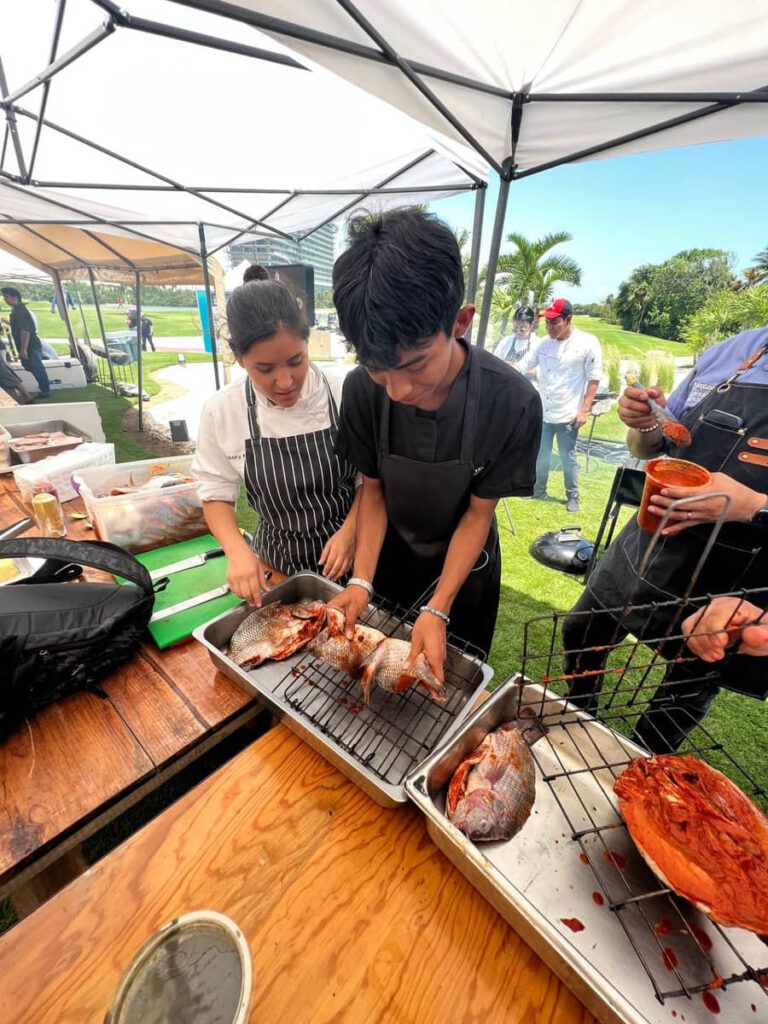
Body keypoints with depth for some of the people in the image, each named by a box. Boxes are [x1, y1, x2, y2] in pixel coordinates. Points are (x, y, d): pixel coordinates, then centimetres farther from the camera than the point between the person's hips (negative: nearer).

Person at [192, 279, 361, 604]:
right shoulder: (221, 412, -14)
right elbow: (217, 495, -3)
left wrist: (349, 531, -18)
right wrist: (238, 550, -19)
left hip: (349, 549, -1)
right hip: (277, 559, 2)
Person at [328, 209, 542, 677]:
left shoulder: (514, 403, -31)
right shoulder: (363, 388, -25)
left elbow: (478, 512, -21)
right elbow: (373, 489, -14)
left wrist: (437, 610, -27)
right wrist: (362, 581, -24)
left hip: (462, 561, -1)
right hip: (389, 555, 2)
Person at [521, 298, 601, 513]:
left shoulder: (588, 343, -8)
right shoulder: (544, 343, 5)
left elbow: (593, 379, -6)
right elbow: (523, 366, 14)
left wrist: (583, 410, -11)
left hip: (568, 414, -4)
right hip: (542, 412, 4)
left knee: (568, 458, 5)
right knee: (540, 455, 13)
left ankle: (572, 497, 21)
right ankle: (538, 491, 29)